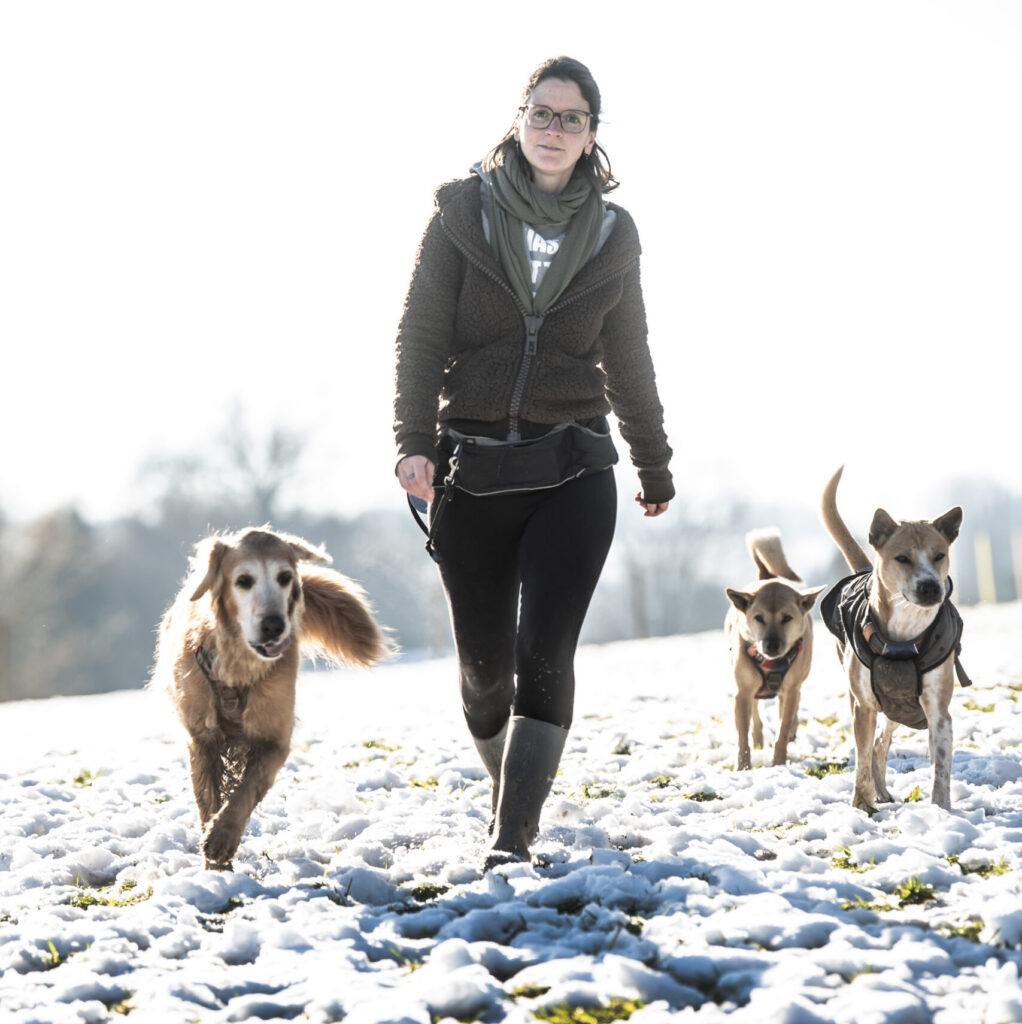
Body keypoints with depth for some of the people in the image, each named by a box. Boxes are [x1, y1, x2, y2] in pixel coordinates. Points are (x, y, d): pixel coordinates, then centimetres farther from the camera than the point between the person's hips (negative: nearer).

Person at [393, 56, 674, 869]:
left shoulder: (611, 235, 6)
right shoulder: (463, 213, 1)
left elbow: (628, 362, 16)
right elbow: (421, 336, -3)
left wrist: (656, 468, 24)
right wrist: (415, 441, -17)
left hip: (572, 472, 0)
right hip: (472, 472, 0)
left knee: (543, 657, -15)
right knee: (484, 669, 8)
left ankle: (512, 842, -15)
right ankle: (513, 788, 36)